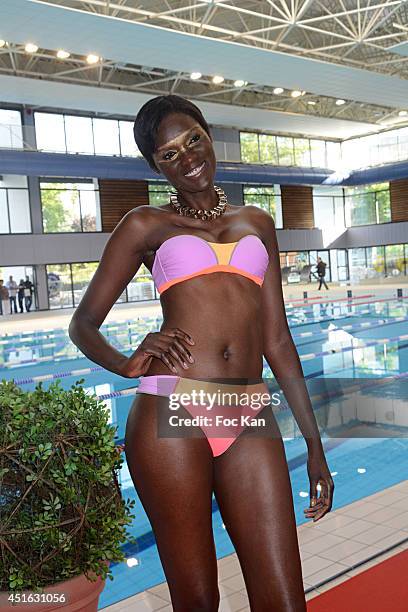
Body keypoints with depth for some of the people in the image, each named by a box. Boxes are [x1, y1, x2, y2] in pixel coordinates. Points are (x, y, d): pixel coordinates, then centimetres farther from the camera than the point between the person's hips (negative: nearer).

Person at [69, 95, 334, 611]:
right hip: (171, 414, -2)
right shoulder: (146, 225, 11)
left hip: (249, 423, 3)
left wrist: (314, 443, 15)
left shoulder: (257, 224, 19)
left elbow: (276, 341, 17)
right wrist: (126, 364, -10)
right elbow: (83, 325, 12)